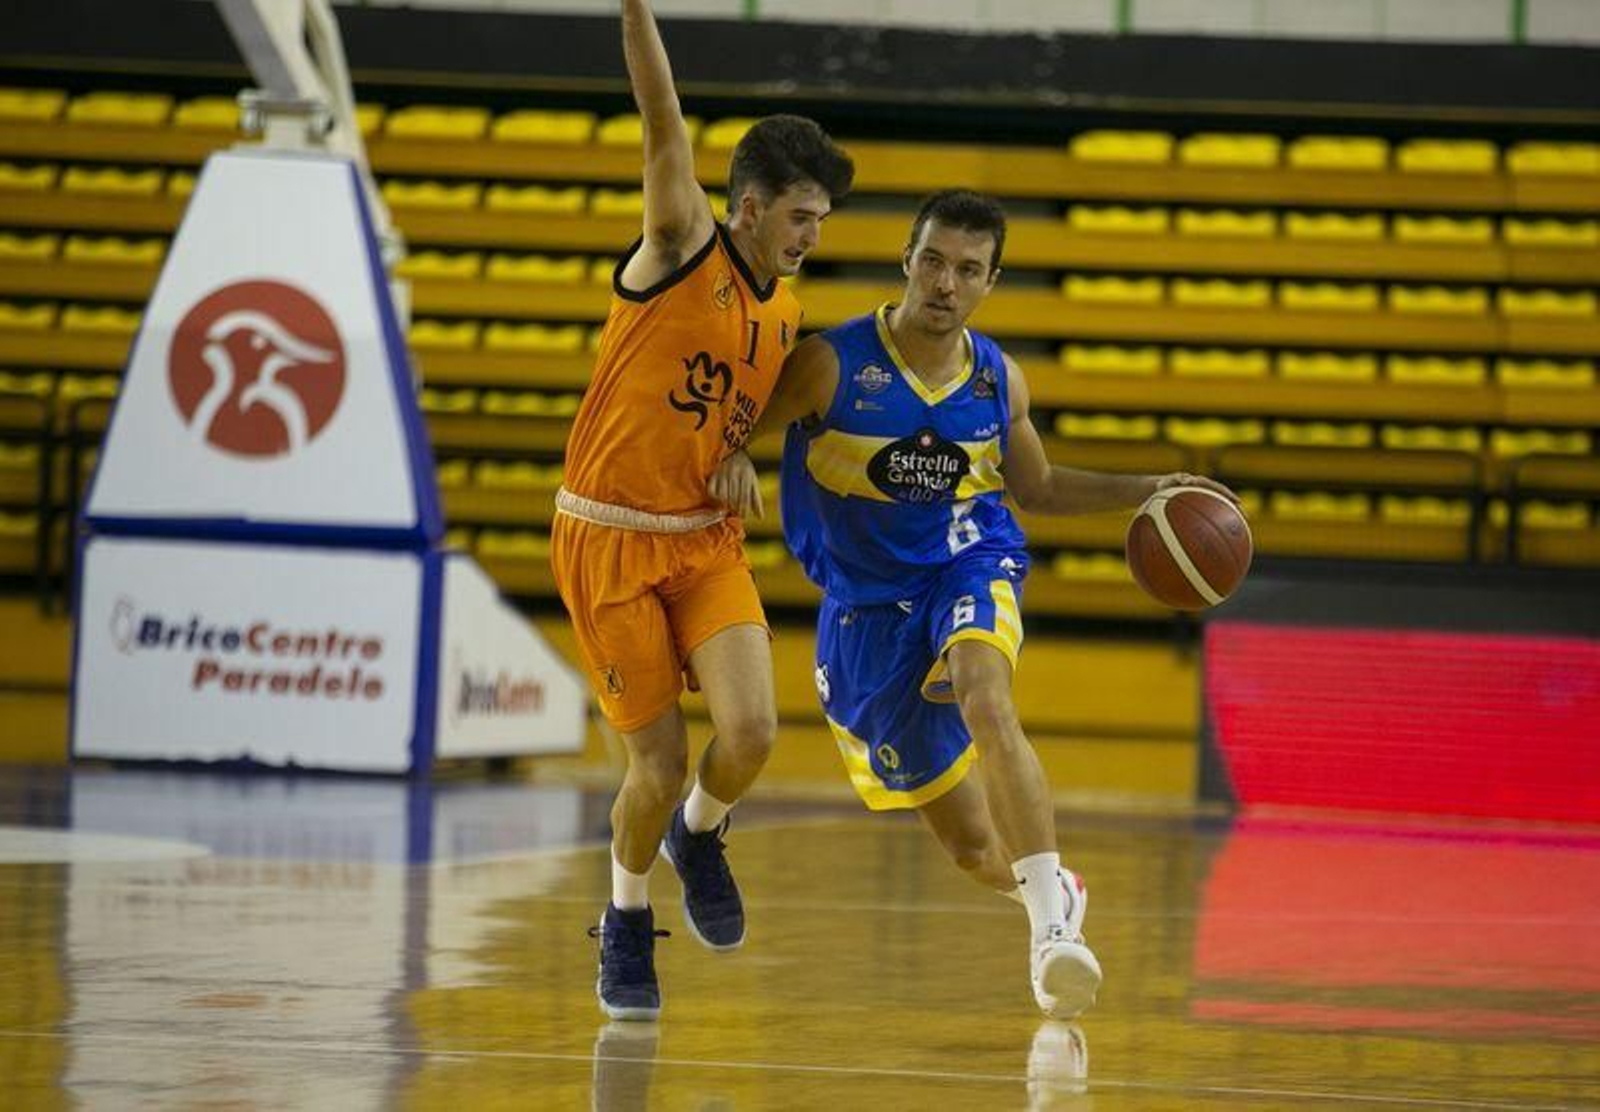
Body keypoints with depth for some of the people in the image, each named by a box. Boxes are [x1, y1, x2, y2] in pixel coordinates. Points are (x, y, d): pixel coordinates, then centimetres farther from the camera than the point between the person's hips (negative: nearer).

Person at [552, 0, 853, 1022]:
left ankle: (701, 835, 17)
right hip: (608, 541, -5)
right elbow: (664, 119, -23)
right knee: (661, 766, -4)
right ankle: (627, 926, 23)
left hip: (708, 543, 5)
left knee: (752, 730, -17)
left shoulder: (786, 318, 8)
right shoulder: (684, 246, -10)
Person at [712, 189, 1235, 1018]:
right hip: (869, 605, -1)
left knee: (985, 703, -37)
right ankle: (1048, 889, 40)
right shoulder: (832, 365, -13)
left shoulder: (999, 381, -1)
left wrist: (1147, 491, 5)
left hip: (969, 570, 1)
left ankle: (1054, 921, -41)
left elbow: (1038, 489, 16)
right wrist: (728, 462, -33)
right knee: (972, 847, 3)